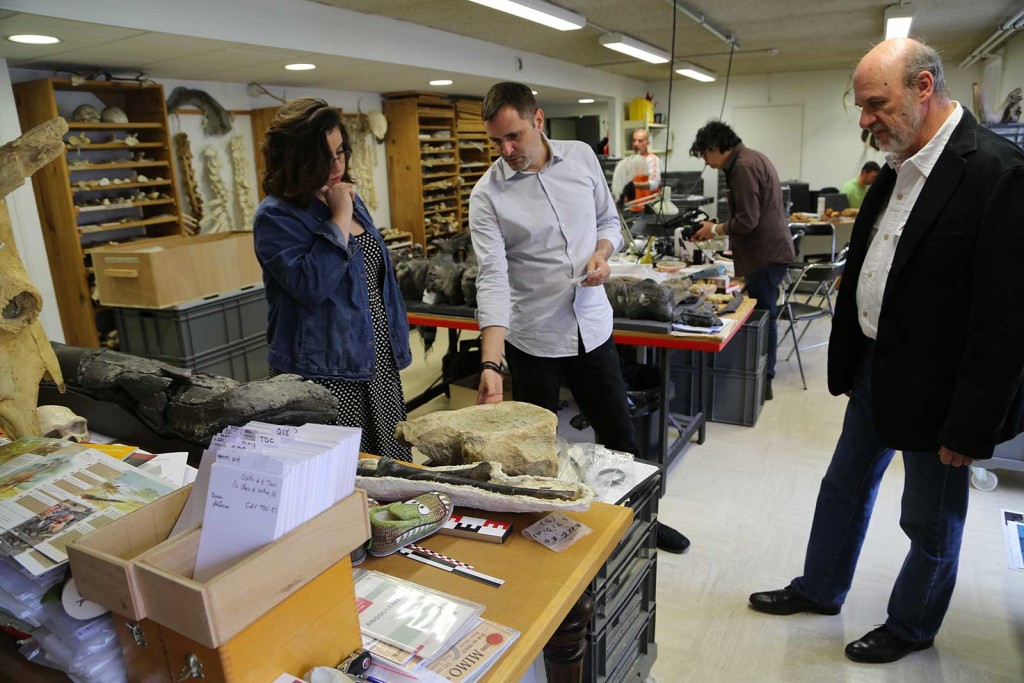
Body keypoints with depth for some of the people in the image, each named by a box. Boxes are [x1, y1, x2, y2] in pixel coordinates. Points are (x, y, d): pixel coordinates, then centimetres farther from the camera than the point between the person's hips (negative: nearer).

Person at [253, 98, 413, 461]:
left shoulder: (348, 198, 12)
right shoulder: (276, 216, -10)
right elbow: (310, 283, -26)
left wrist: (396, 344, 23)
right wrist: (339, 219, -18)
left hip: (380, 363, 7)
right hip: (326, 375, -7)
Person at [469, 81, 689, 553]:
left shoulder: (581, 157, 0)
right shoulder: (487, 195, -12)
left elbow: (608, 220, 13)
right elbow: (492, 279, -21)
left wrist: (602, 253, -11)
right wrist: (490, 364, -31)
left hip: (593, 327, 4)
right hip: (533, 338, -3)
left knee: (619, 435, 17)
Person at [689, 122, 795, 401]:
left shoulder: (744, 166, -16)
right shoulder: (751, 159, 17)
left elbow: (747, 221, -21)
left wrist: (715, 230, -7)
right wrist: (718, 228, 16)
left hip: (765, 254, -10)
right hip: (769, 250, 10)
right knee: (763, 315, 14)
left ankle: (764, 382, 5)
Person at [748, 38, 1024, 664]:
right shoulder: (898, 167, 5)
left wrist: (970, 427, -18)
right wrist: (848, 362, 12)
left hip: (934, 390, -8)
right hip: (874, 371, 8)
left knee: (932, 525, 15)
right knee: (845, 489, 22)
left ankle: (912, 627, 39)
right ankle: (819, 590, 43)